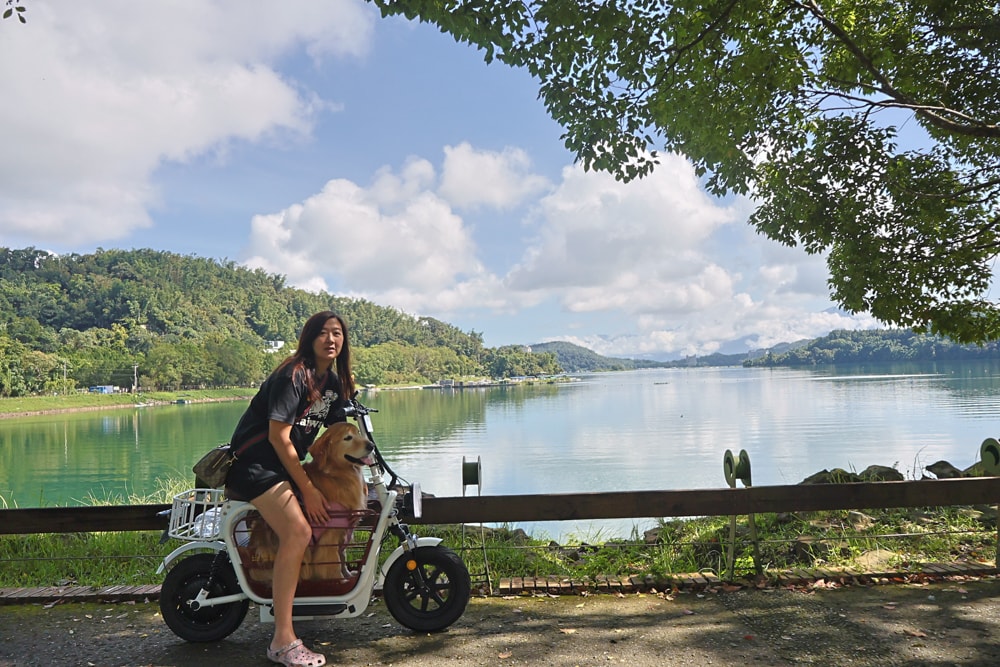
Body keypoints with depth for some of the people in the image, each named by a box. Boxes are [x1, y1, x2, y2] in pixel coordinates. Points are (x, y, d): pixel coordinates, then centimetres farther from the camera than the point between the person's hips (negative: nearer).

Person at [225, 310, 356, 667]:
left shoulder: (334, 382, 8)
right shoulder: (292, 375, -18)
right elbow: (279, 437, -21)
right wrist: (307, 489, -18)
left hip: (286, 464, 9)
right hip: (255, 463, -9)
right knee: (297, 532, -25)